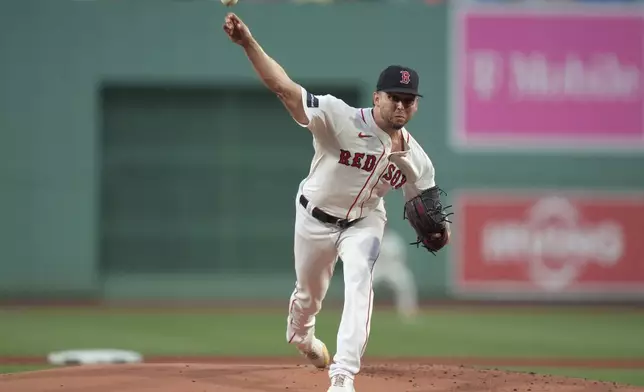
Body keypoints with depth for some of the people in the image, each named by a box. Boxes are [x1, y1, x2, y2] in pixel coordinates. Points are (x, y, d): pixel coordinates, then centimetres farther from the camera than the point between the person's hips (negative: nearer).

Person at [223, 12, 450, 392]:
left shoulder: (416, 159, -13)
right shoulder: (341, 118, -27)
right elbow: (284, 87, -36)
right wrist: (248, 42, -49)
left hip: (364, 222, 1)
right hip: (316, 218, -1)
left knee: (359, 282, -24)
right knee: (309, 292, 17)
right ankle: (300, 334, 55)